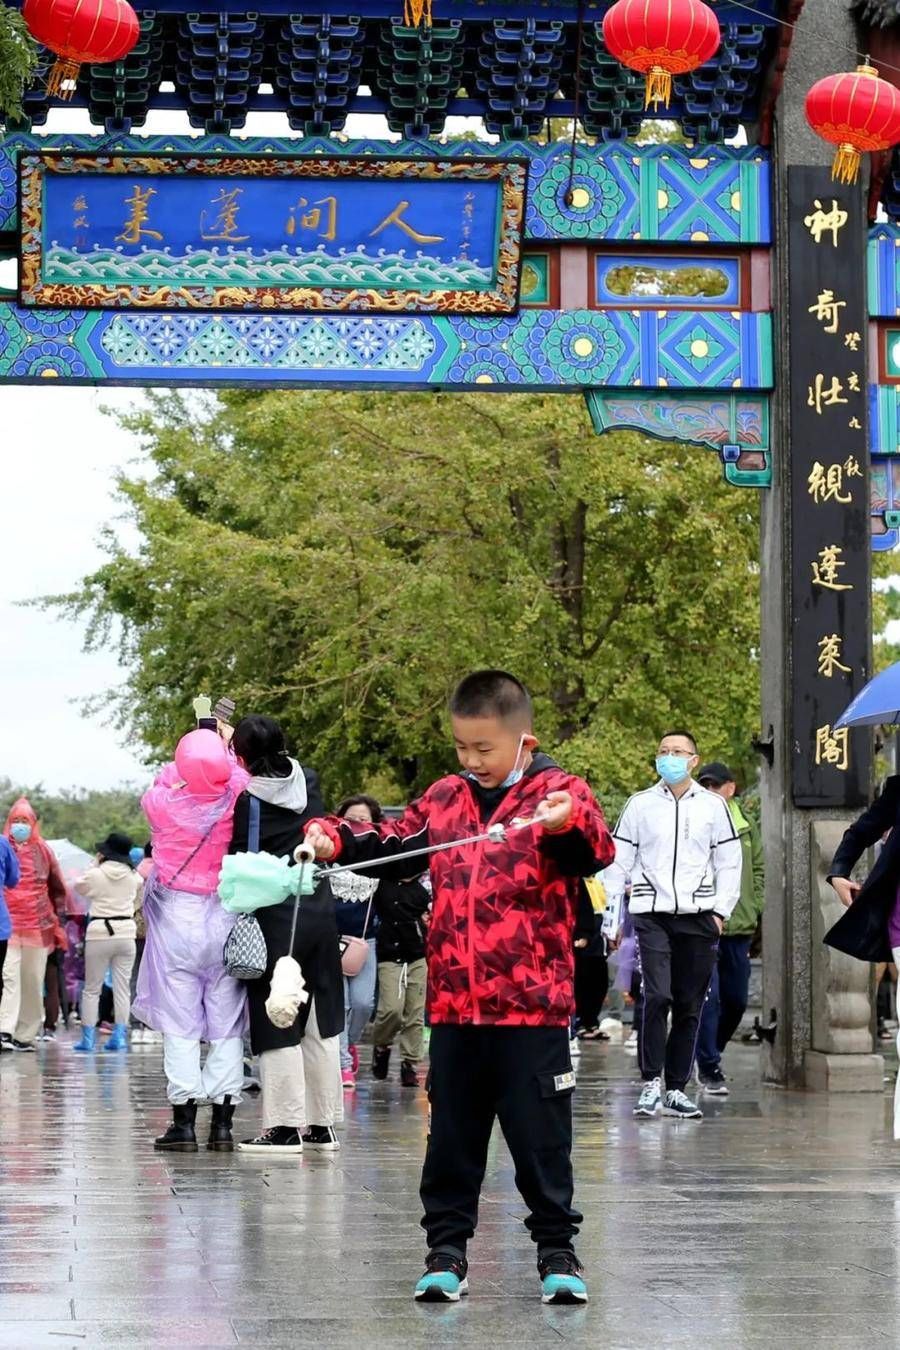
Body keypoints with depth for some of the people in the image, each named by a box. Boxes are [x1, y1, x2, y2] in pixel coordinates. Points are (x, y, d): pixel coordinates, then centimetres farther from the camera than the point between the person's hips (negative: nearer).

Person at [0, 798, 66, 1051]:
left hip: (37, 926, 3)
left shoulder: (43, 851, 9)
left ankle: (27, 1035, 9)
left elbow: (57, 888, 18)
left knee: (33, 981, 4)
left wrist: (54, 916, 14)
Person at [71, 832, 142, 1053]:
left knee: (91, 989, 5)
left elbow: (78, 886, 10)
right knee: (122, 987, 8)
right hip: (126, 932, 3)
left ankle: (88, 1038, 4)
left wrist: (95, 865, 14)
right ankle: (120, 1036, 6)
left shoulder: (95, 875, -9)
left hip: (99, 933, -3)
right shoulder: (133, 877, 1)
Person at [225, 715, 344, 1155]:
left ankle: (284, 1127, -1)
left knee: (277, 1024, -1)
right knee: (321, 1020, 11)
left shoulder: (245, 798, -12)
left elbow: (238, 859, -9)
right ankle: (322, 1124, 15)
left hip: (274, 919, -6)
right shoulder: (308, 781, 4)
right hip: (320, 909, 6)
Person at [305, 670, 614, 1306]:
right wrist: (336, 839, 7)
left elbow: (595, 852, -20)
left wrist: (569, 825, -41)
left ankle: (557, 1247, 13)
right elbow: (397, 848, 22)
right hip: (454, 1005, 5)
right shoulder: (445, 798, 11)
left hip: (533, 1005, -4)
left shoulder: (558, 793, -4)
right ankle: (446, 1247, 19)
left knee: (541, 1136, 2)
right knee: (452, 1135, 10)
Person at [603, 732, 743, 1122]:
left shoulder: (713, 806, 9)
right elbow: (618, 860, 7)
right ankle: (650, 1082, -9)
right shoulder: (641, 804, 7)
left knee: (689, 1006, 3)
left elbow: (728, 863, 11)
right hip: (652, 914, -2)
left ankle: (676, 1089, 10)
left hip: (698, 916, 2)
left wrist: (721, 910, 1)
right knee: (657, 995, -16)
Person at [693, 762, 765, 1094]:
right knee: (708, 998, -8)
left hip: (739, 927, 6)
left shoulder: (746, 826, 10)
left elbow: (758, 867, 19)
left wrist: (755, 907, 9)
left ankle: (710, 1053, 34)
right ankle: (710, 1068, -2)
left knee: (736, 999, 13)